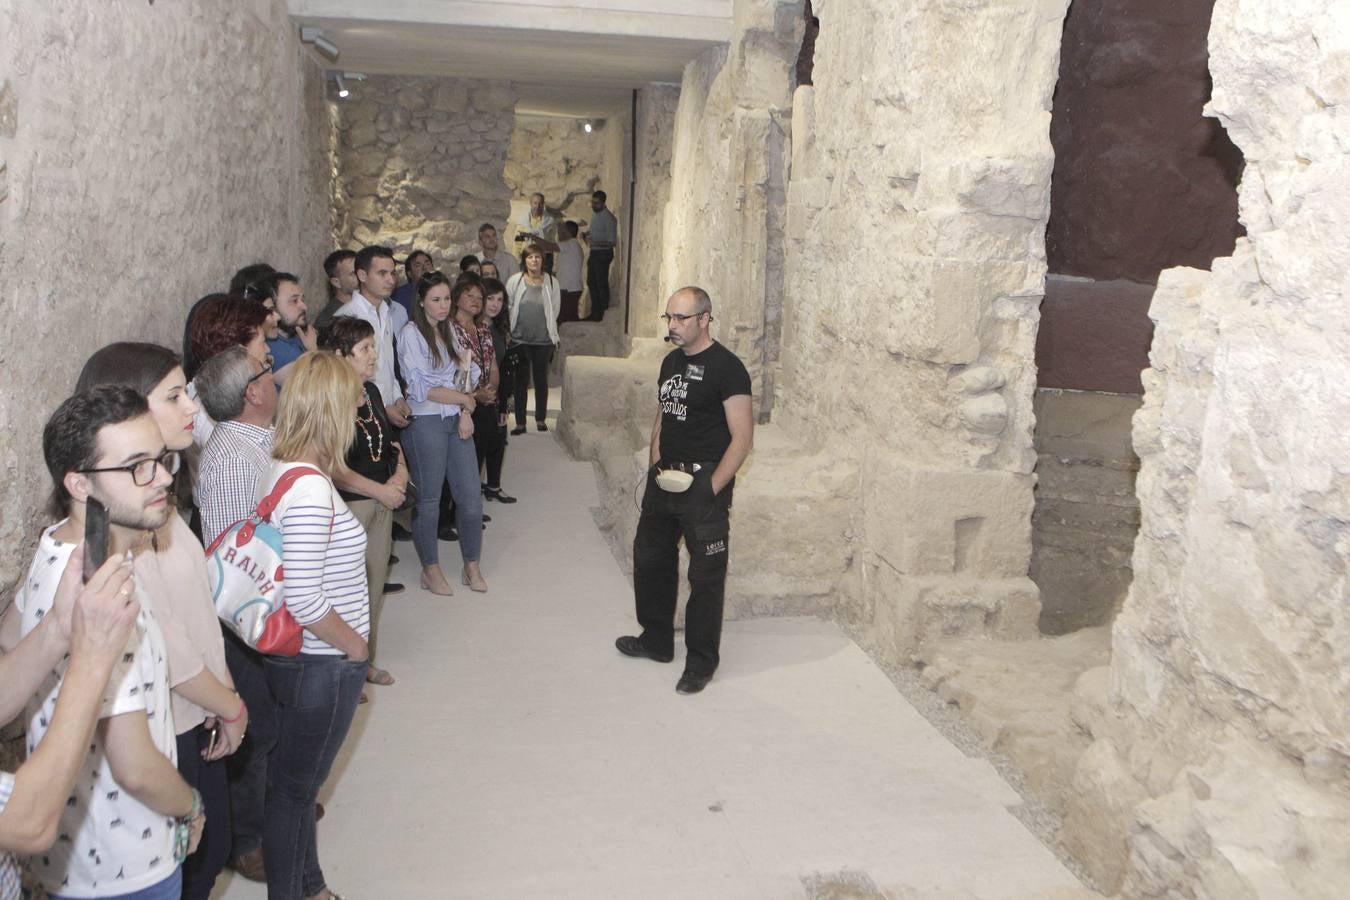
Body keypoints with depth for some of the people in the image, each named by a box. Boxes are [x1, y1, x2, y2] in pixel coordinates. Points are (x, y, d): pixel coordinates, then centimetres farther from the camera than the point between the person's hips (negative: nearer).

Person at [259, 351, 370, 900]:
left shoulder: (281, 471, 2)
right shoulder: (311, 488, -26)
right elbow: (304, 600, -29)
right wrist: (355, 645, -14)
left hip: (293, 657, 9)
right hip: (321, 666, -9)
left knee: (296, 783, 24)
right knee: (293, 789, 10)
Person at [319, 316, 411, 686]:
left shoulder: (371, 391, 9)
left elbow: (391, 441, 19)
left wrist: (400, 473, 0)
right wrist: (380, 490, -16)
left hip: (382, 501, 9)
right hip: (346, 506, -9)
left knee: (376, 583, 16)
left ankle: (364, 661, 31)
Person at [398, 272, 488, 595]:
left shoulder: (450, 332, 14)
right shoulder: (411, 333, -7)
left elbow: (465, 380, 12)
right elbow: (421, 388, -13)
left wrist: (466, 413, -4)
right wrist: (463, 398, -6)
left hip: (456, 421, 6)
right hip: (425, 423, -6)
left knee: (471, 495, 5)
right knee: (429, 499, 3)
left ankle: (472, 566, 18)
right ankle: (430, 570, 17)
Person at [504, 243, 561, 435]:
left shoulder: (551, 282, 0)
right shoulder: (515, 281, -1)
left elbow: (555, 310, 8)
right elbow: (506, 306, 5)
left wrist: (553, 335, 8)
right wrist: (508, 331, 3)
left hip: (543, 339, 0)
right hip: (520, 339, 0)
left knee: (541, 379, 9)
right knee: (521, 380, 4)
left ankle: (541, 418, 22)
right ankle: (520, 422, 9)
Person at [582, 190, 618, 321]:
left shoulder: (609, 218, -17)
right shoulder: (595, 215, 11)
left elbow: (613, 241, -20)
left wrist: (596, 242, -29)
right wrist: (586, 234, 4)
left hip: (603, 253, -9)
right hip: (594, 252, 9)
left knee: (601, 284, -3)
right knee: (591, 282, 13)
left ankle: (602, 314, 6)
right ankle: (595, 313, 22)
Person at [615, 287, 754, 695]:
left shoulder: (726, 368, -14)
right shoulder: (671, 361, 11)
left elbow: (742, 438, -16)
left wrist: (711, 488, -19)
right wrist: (655, 466, 8)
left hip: (704, 483, -8)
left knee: (706, 576, 0)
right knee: (650, 558, 18)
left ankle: (701, 661, 15)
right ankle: (657, 640, 36)